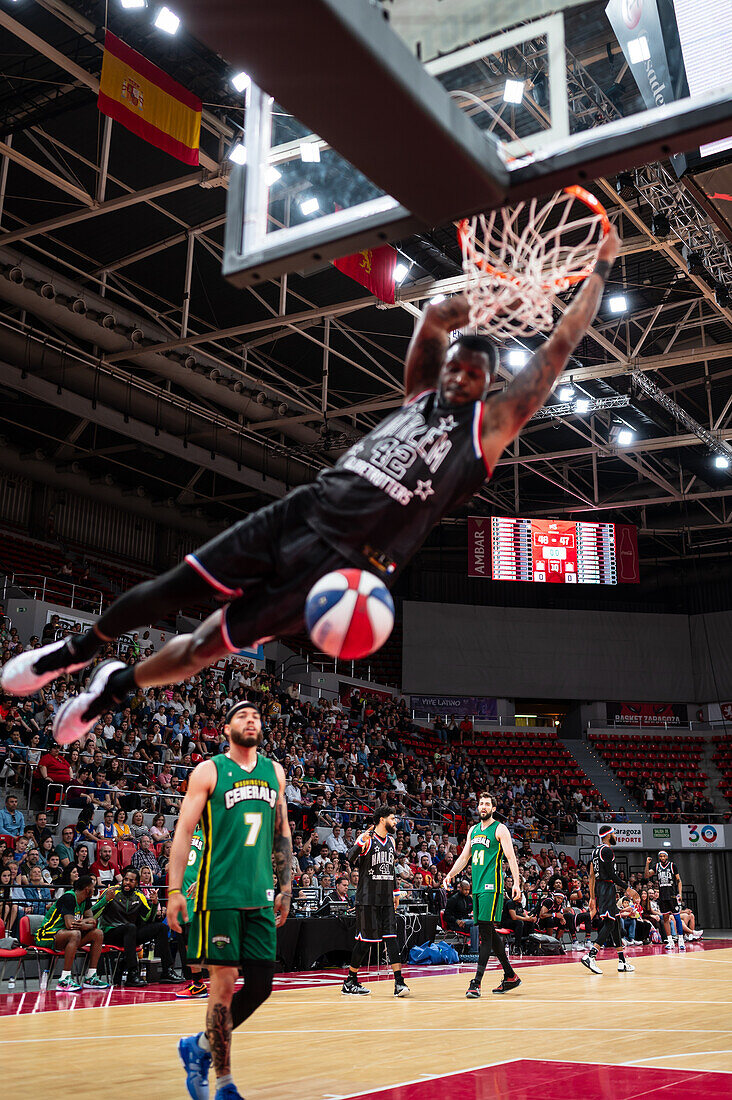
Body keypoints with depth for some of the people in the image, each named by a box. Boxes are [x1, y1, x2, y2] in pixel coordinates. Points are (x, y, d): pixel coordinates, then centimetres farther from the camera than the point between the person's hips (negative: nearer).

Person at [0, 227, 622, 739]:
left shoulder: (490, 426, -1)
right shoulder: (421, 391, 13)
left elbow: (557, 350, -2)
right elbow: (436, 313, 15)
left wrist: (601, 268, 2)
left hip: (348, 561, -4)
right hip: (302, 512, 4)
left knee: (212, 644, -1)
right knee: (176, 587, 2)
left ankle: (119, 685, 26)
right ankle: (77, 648, 26)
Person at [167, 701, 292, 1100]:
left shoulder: (274, 771, 13)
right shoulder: (208, 771, -2)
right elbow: (184, 830, -5)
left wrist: (285, 888, 14)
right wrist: (174, 890, -13)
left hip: (260, 896, 5)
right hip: (219, 894, -5)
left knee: (261, 984, 5)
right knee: (224, 981, -4)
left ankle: (201, 1046, 26)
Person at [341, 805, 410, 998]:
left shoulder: (391, 841, 14)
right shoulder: (367, 838, -8)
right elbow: (351, 860, -19)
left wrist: (396, 892, 23)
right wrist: (361, 843, -34)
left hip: (386, 899, 6)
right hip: (368, 899, -6)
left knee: (391, 937, -3)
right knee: (366, 939, -2)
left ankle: (399, 982, -7)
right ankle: (350, 982, 12)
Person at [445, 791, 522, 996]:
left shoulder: (499, 829, -3)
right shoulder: (473, 830, 17)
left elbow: (511, 857, -9)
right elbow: (464, 857, 22)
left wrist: (516, 883, -19)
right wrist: (450, 874, 9)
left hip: (492, 887, -7)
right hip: (477, 887, 8)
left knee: (486, 933, -11)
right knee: (489, 933, 12)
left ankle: (477, 982, -14)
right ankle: (510, 977, 23)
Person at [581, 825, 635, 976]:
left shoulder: (596, 851, 18)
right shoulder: (607, 850, -11)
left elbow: (591, 876, 18)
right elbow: (611, 874, -17)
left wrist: (592, 897, 20)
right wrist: (627, 888, -10)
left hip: (599, 888, 10)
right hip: (607, 888, -10)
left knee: (615, 923, 12)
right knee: (609, 924, -12)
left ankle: (622, 962, 14)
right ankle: (590, 956, -22)